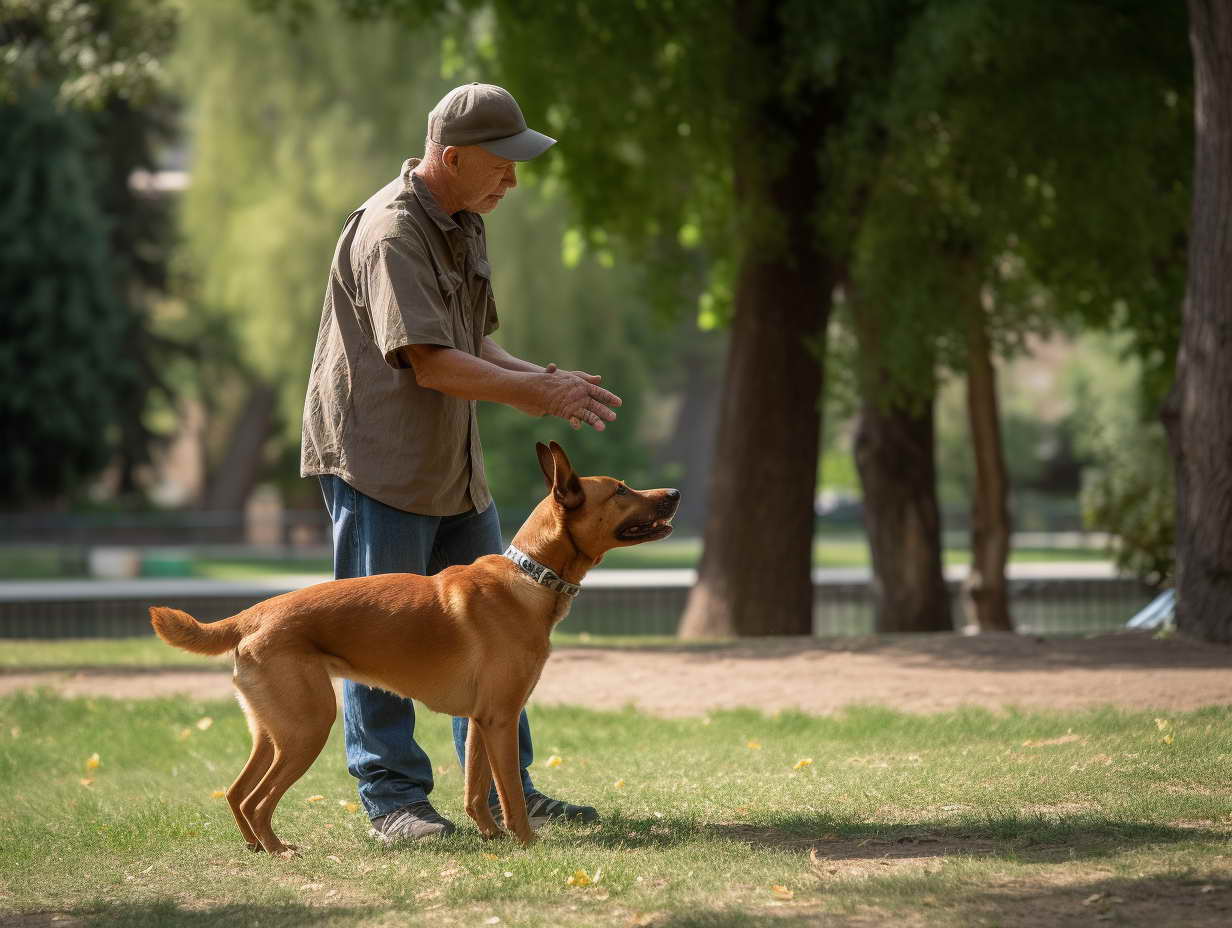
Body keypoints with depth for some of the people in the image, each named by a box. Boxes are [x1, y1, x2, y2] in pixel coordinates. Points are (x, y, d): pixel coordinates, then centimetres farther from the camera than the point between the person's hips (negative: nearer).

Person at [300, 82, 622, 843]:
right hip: (377, 461, -9)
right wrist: (535, 393, -19)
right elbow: (431, 363, -24)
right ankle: (393, 800, 5)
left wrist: (547, 380, -1)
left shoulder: (466, 225, 11)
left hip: (455, 465, 10)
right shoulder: (389, 233, -20)